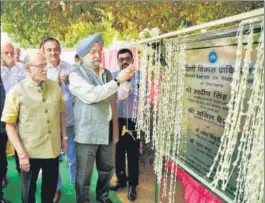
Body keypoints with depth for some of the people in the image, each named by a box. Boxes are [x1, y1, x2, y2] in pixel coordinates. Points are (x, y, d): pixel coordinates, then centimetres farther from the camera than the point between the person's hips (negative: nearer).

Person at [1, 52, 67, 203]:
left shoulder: (55, 87, 0)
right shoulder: (16, 91, -10)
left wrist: (64, 137, 10)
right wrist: (21, 153, -14)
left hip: (53, 149, 3)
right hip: (29, 152, -2)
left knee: (50, 189, 20)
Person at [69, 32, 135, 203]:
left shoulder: (107, 74, 10)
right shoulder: (76, 75, -10)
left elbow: (120, 95, 14)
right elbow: (92, 95, -25)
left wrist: (127, 80, -4)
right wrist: (118, 80, -24)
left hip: (108, 130, 6)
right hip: (87, 132, -6)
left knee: (107, 168, 22)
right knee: (84, 174, 8)